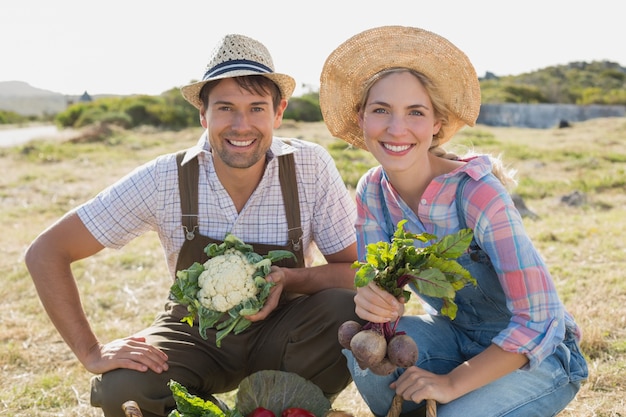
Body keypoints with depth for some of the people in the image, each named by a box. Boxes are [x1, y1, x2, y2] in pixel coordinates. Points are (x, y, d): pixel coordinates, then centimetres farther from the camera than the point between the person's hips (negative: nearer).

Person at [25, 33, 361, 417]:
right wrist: (91, 351, -19)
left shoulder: (312, 167, -17)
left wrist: (288, 278, -30)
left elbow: (356, 270, -11)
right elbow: (47, 251, -13)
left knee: (347, 312, -30)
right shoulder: (165, 179, -18)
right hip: (196, 332, 0)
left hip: (283, 327, 1)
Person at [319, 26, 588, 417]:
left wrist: (452, 384, -24)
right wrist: (374, 301, -31)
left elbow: (539, 322, -26)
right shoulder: (372, 190, -9)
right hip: (454, 335, 4)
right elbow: (379, 284, -8)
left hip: (537, 353, -4)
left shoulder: (477, 191, -28)